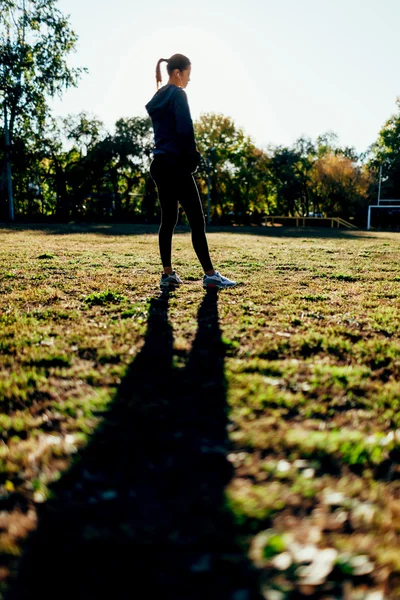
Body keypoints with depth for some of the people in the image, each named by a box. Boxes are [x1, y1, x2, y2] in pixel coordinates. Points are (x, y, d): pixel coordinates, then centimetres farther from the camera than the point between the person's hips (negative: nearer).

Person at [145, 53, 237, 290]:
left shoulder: (158, 98, 20)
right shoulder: (178, 94, -6)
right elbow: (185, 129, -15)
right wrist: (193, 157, -6)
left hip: (159, 164, 9)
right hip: (175, 164, -9)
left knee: (168, 219, 7)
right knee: (197, 220, -8)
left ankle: (168, 274, 6)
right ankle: (210, 275, -8)